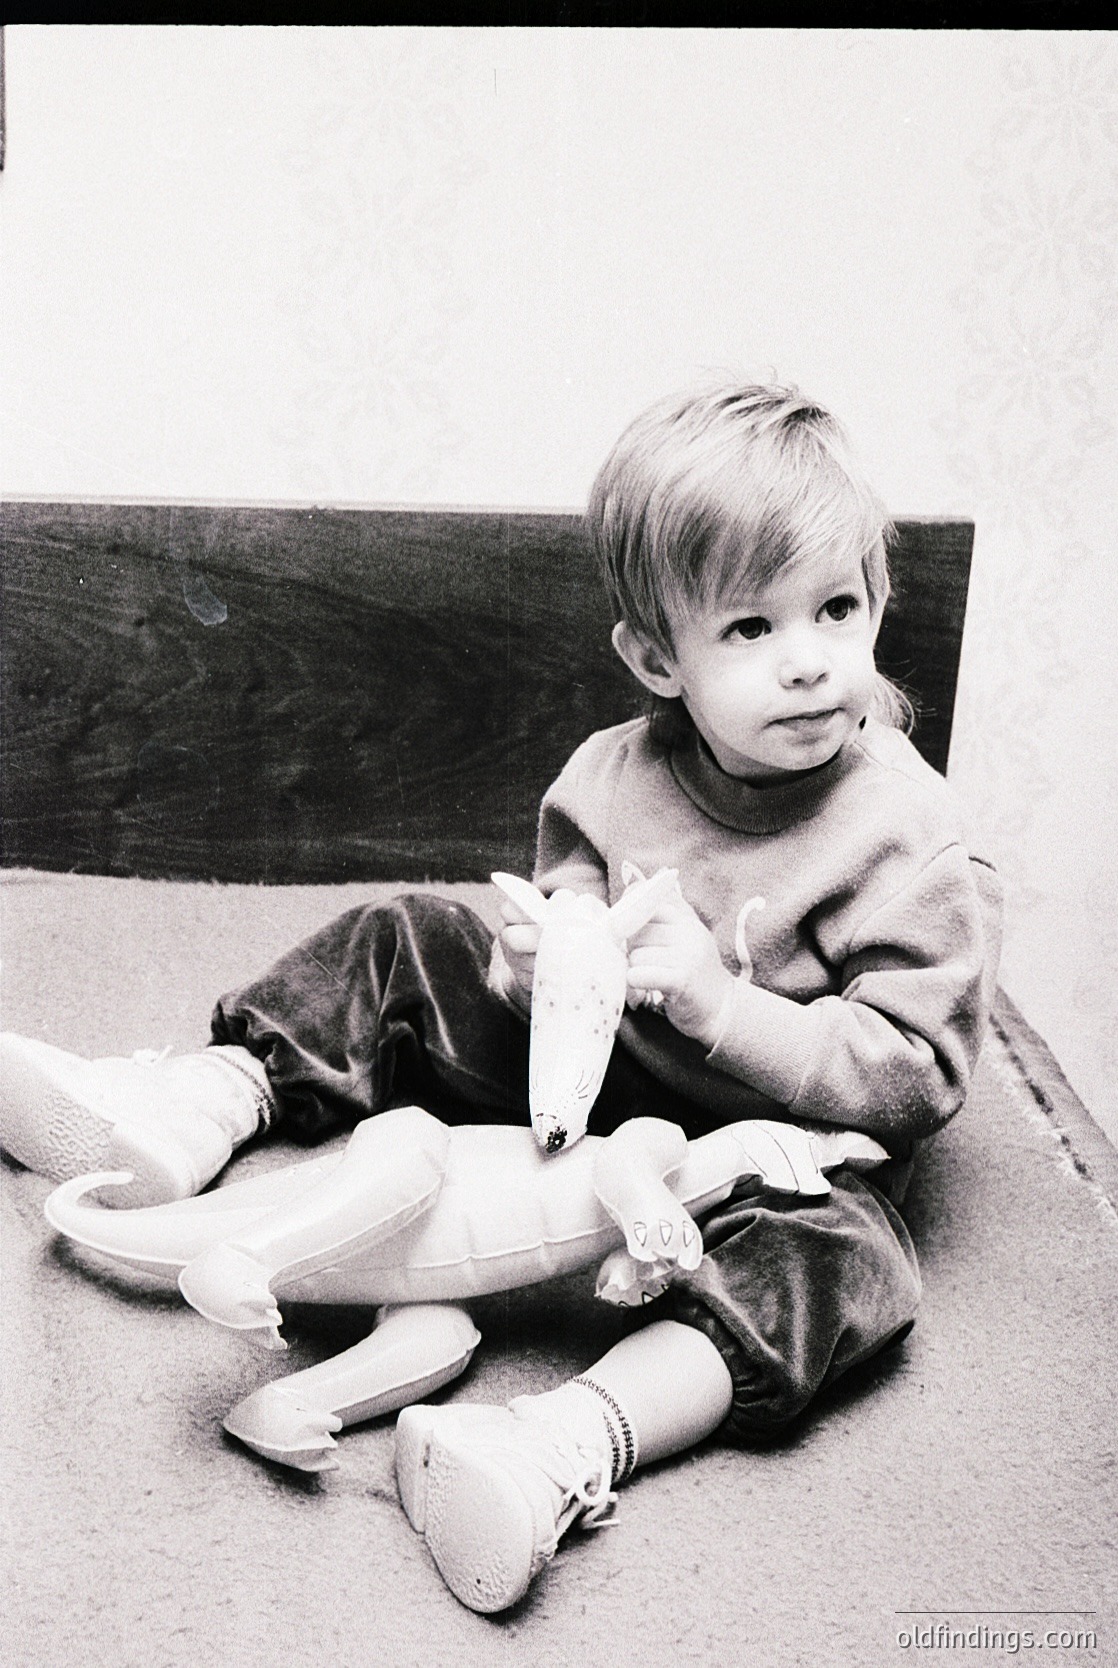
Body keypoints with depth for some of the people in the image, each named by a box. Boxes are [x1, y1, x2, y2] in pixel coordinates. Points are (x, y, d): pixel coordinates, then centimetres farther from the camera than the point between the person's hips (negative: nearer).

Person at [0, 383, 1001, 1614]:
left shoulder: (913, 842, -19)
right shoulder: (613, 776, -7)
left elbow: (916, 1073, -21)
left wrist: (723, 1007, -33)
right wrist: (542, 957, -20)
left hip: (769, 1136, -4)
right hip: (586, 1068, 4)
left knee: (842, 1256, -35)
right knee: (400, 948, 1)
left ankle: (577, 1439, -51)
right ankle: (201, 1104, -8)